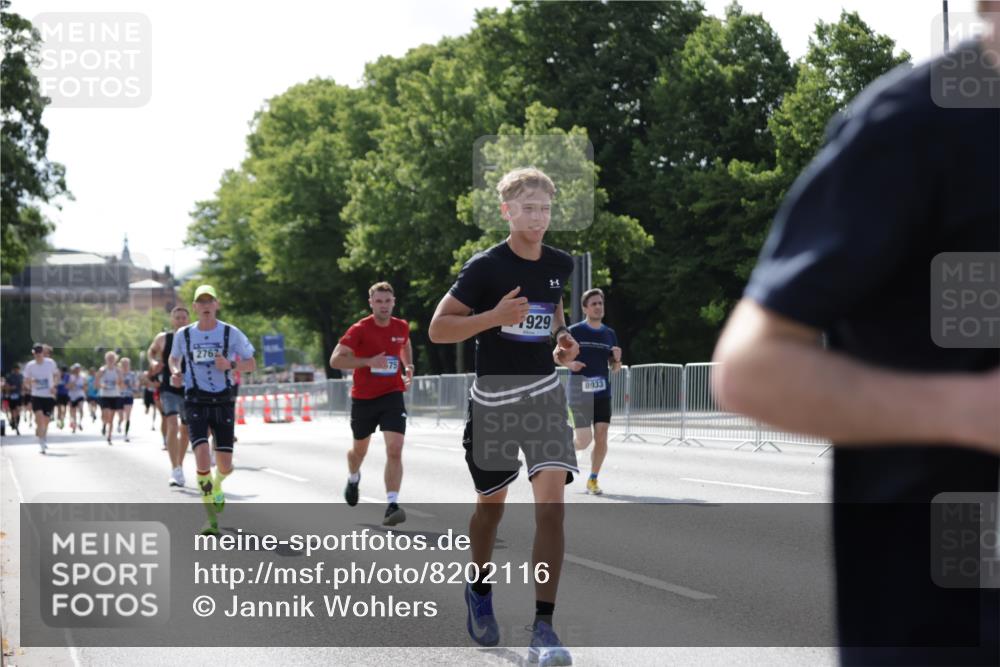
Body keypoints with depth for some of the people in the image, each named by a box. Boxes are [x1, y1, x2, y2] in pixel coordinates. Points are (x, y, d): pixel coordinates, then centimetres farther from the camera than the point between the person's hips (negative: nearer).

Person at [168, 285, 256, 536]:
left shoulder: (230, 333, -1)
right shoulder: (183, 334, 3)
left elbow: (251, 364, 5)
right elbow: (173, 358, 22)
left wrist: (230, 366, -14)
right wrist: (175, 373, 0)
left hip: (223, 402, 0)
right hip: (196, 402, 0)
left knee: (225, 465, -1)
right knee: (202, 457, -20)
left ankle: (217, 484, 40)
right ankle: (212, 519, -9)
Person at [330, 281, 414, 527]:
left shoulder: (401, 327, 1)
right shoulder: (360, 329, -12)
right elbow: (335, 360, -19)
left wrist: (408, 368, 8)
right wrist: (368, 361, -29)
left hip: (392, 396, 1)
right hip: (363, 398, -1)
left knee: (395, 450, -17)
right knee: (359, 449, 19)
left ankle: (392, 505, -21)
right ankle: (353, 479, 53)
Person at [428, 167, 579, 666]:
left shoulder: (560, 264, 3)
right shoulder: (485, 267, -11)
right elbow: (437, 329, -12)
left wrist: (562, 343, 6)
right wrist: (494, 317, -25)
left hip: (544, 391, 2)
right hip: (494, 396, -2)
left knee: (551, 502, -14)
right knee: (492, 503, 12)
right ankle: (479, 589, 42)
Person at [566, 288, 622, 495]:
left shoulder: (610, 334, 11)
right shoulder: (574, 331, -2)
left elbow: (614, 368, 17)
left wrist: (617, 359, -6)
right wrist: (570, 363, -15)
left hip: (603, 393, 4)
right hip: (580, 393, -4)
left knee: (601, 437, -5)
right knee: (584, 441, -9)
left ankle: (593, 480, 8)